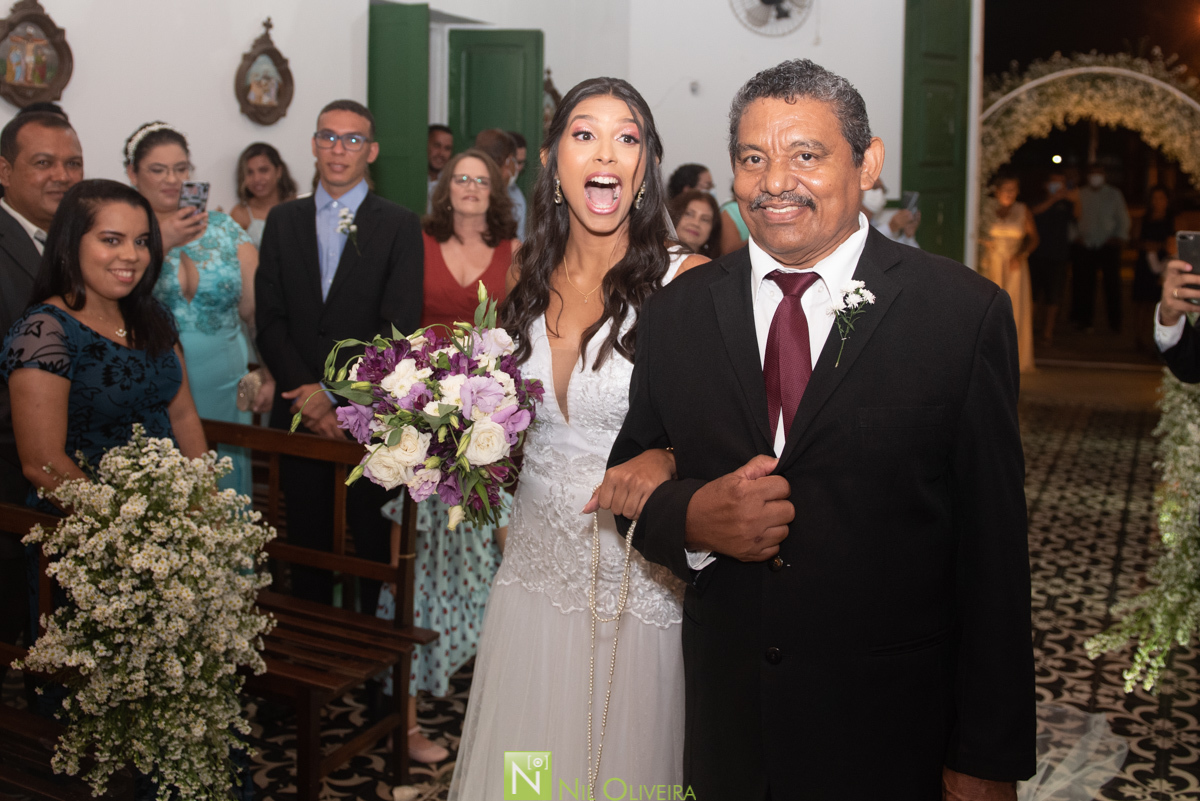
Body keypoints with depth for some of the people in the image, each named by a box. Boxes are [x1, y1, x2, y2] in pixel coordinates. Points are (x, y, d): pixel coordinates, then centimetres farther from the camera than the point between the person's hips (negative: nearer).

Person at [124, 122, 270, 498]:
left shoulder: (224, 228, 5)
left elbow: (258, 308, 2)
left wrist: (275, 375, -8)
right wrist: (161, 244, -19)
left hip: (224, 383, 2)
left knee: (224, 489, 10)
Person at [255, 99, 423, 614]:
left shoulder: (399, 226, -1)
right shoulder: (283, 221, 10)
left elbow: (399, 327, -9)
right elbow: (270, 320, 4)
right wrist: (306, 392, -9)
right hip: (299, 411, 3)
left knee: (373, 540, 6)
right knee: (307, 541, 12)